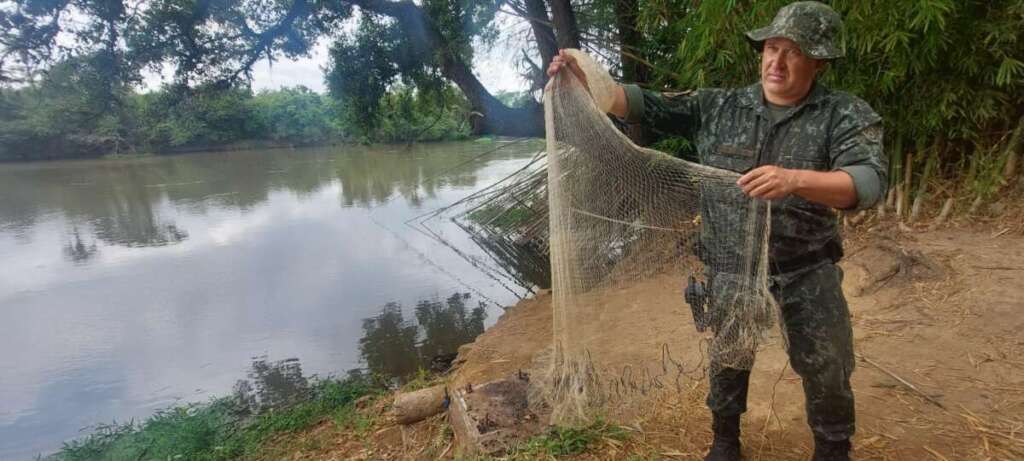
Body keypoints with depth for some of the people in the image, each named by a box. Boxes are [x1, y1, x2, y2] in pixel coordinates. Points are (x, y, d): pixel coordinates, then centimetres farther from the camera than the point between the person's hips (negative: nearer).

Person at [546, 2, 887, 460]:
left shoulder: (846, 114, -10)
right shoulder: (718, 106, -3)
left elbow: (869, 182, -25)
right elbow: (647, 106, -5)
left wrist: (794, 179, -44)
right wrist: (584, 80, -17)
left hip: (807, 270, -1)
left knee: (826, 370, 12)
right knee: (727, 354, 19)